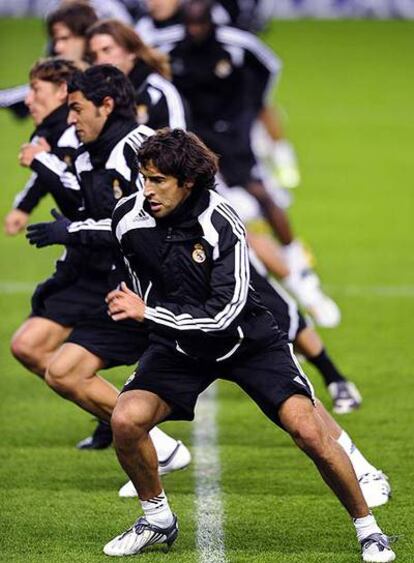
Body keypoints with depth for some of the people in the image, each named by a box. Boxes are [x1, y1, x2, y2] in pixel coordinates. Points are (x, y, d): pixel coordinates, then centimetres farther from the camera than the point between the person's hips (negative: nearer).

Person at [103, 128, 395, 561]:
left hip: (246, 341, -4)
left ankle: (367, 528, 4)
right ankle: (157, 520, 6)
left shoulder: (222, 226, -28)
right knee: (126, 420, -19)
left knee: (308, 431, -17)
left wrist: (148, 313, -29)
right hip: (178, 343, 4)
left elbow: (224, 314, -30)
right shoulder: (129, 218, -14)